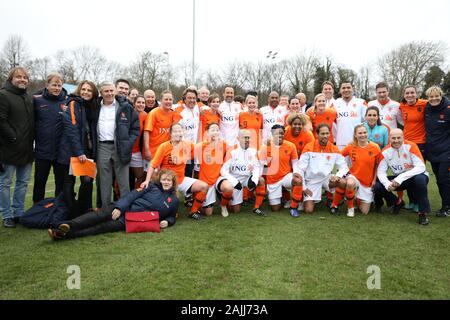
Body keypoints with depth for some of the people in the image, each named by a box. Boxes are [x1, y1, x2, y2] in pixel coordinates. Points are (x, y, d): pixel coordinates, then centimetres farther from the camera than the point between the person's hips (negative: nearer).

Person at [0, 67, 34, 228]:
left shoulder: (29, 98, 16)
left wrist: (31, 139, 9)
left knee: (23, 182, 13)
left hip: (26, 149, 7)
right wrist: (13, 138, -17)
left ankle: (19, 213, 23)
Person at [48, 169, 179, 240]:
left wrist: (167, 222, -3)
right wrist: (119, 207, -13)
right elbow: (132, 195, 2)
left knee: (105, 227, -23)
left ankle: (66, 234, -40)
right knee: (100, 215, -26)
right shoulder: (152, 186, 10)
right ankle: (67, 226, -44)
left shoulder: (174, 201, 11)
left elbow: (172, 216, 23)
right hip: (125, 208, 2)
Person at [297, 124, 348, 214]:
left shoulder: (334, 149, -2)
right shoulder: (309, 148, -11)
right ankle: (309, 199, 24)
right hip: (312, 181, -2)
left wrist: (338, 175, -21)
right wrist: (303, 187, -11)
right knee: (308, 210, -14)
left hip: (327, 178, 2)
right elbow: (300, 169, -10)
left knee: (344, 183, -28)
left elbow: (344, 167, 2)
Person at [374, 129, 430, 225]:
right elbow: (381, 172, -8)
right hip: (397, 179, 4)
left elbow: (421, 167, -26)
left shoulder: (411, 146, -18)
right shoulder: (385, 152, -8)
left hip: (415, 176, -3)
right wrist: (387, 184, -30)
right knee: (378, 187, -17)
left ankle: (423, 213, -20)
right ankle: (397, 202, 13)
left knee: (420, 179, -38)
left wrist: (401, 178, -34)